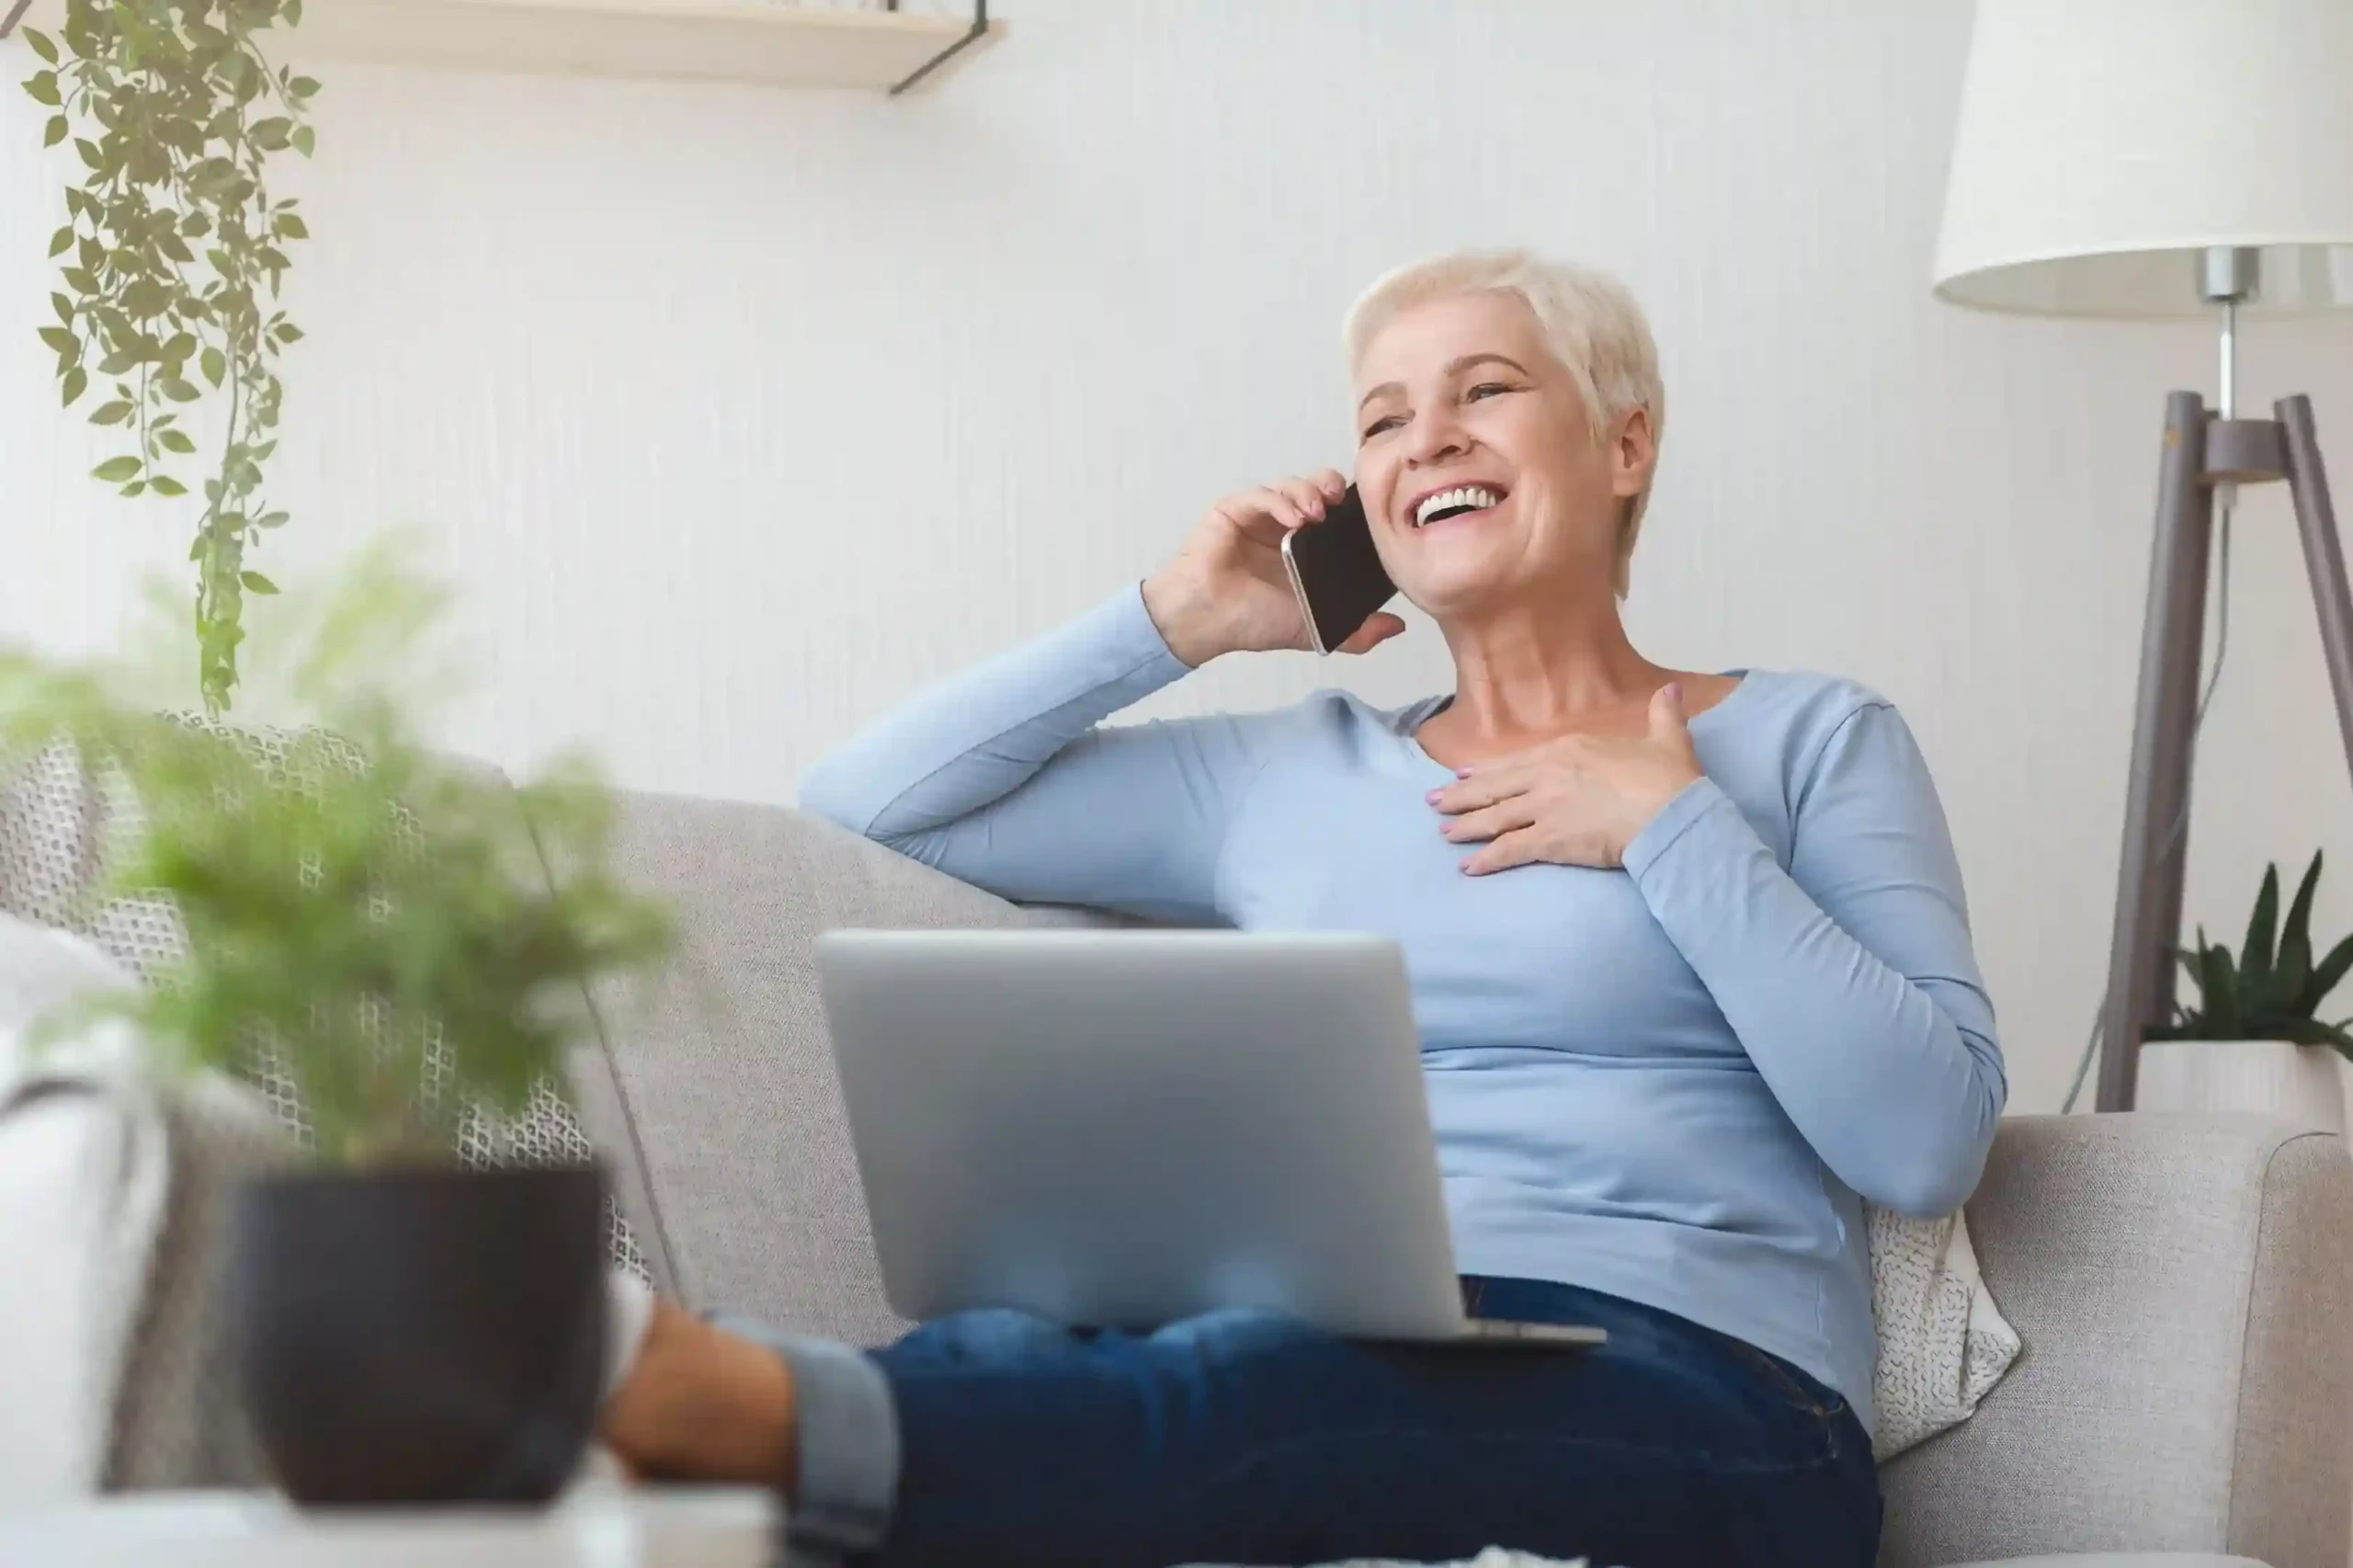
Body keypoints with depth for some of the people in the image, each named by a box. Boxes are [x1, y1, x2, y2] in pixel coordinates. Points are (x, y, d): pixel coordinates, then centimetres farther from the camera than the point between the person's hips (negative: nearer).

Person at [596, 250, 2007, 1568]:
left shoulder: (1810, 743, 14)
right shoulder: (1283, 776, 23)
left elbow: (1932, 1145, -1)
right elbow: (861, 807, 22)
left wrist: (1669, 829, -1)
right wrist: (1170, 624, 17)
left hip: (1695, 1386, -4)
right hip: (1326, 1373, 4)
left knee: (1229, 1404, -41)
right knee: (1006, 1359, -36)